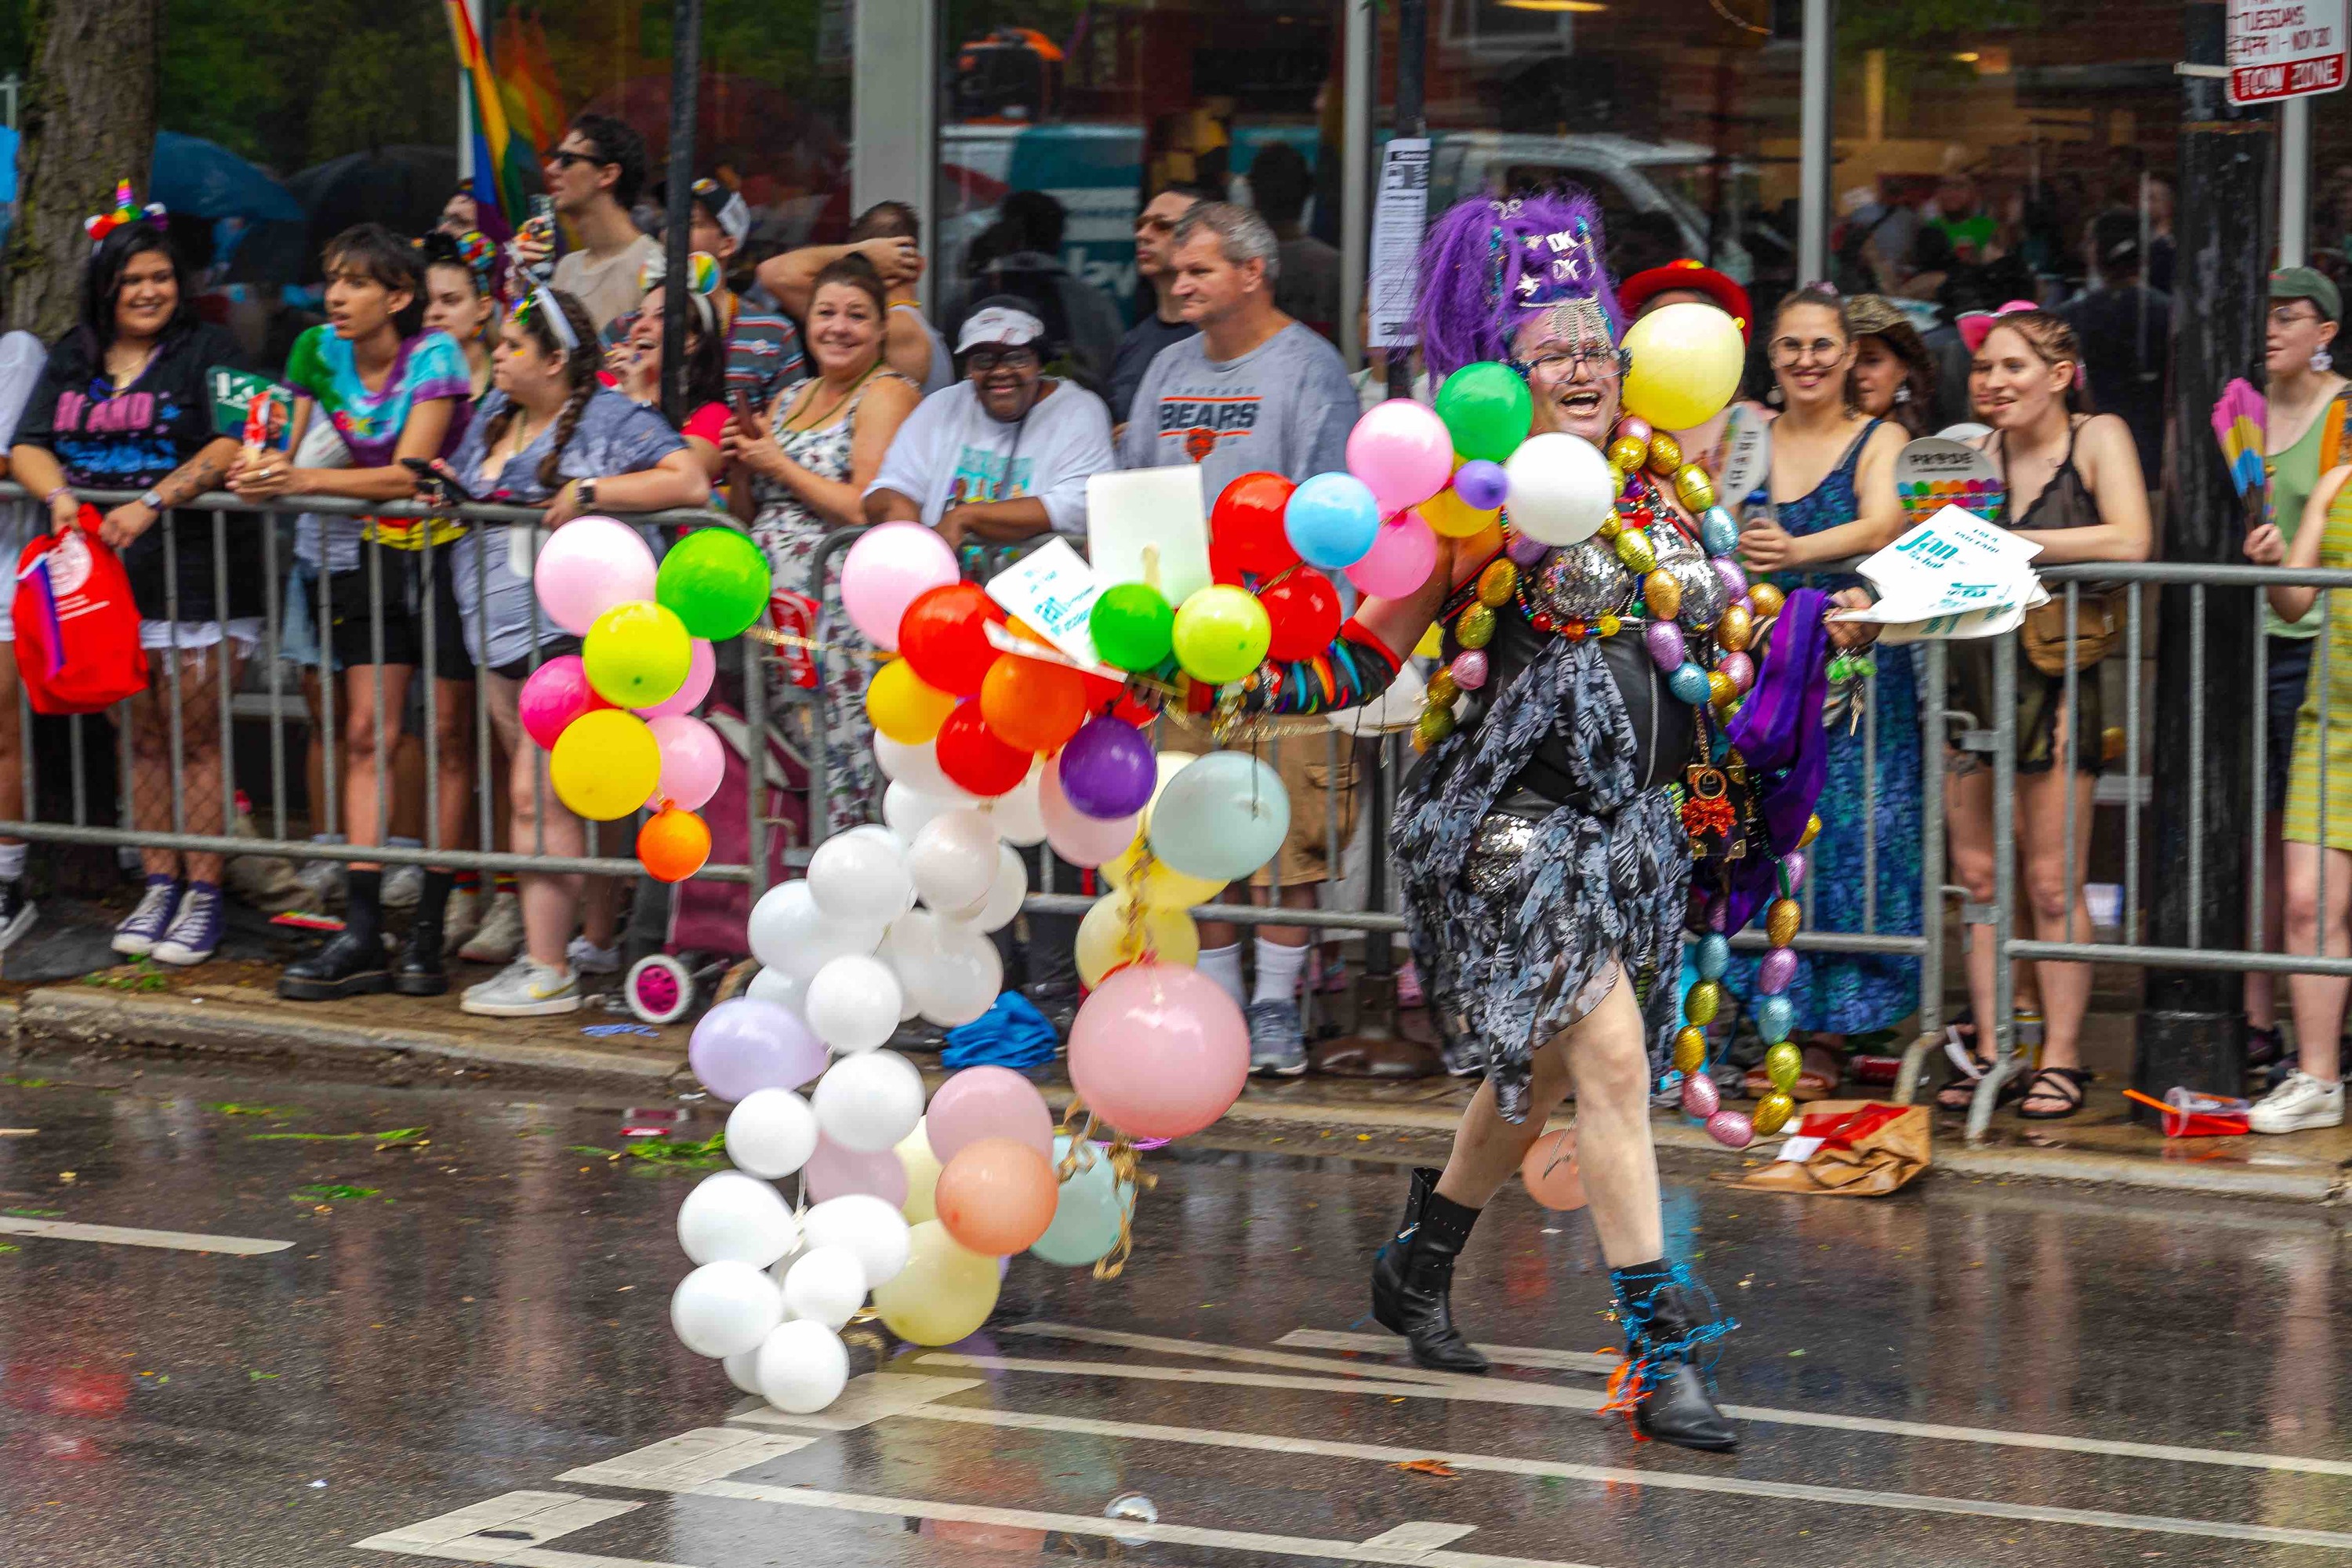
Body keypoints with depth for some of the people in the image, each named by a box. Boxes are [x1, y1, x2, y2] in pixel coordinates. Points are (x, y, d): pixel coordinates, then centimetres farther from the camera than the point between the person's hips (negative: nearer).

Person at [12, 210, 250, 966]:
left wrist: (152, 503, -23)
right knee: (143, 736, 10)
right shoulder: (72, 358, 14)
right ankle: (158, 888, 17)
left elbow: (230, 445, -14)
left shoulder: (206, 349, -1)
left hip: (197, 573, -5)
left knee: (195, 736, -2)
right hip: (107, 575, 5)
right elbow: (26, 446, 8)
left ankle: (203, 897, 3)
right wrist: (59, 495, -13)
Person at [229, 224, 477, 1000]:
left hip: (447, 551, -5)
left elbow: (408, 474, -23)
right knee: (367, 733, -2)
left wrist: (303, 478, -31)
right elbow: (292, 451, 2)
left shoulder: (436, 357, -16)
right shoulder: (319, 351, -1)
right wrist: (265, 471, -22)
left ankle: (429, 931, 4)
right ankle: (361, 933, -6)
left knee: (449, 737, 1)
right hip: (372, 553, 5)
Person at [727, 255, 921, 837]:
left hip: (837, 593, -7)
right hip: (763, 585, 8)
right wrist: (747, 465, 8)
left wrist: (779, 465, -5)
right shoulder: (790, 401, 23)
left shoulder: (886, 395, 0)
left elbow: (868, 511, -12)